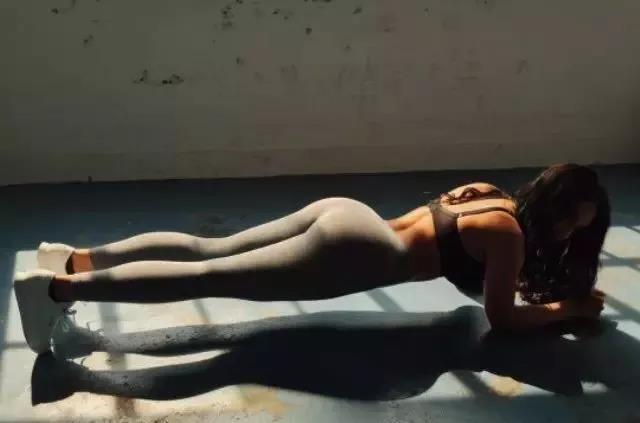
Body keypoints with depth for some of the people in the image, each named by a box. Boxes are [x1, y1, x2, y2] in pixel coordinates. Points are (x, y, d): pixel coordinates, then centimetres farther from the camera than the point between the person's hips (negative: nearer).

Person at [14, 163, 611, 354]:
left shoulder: (493, 198, 19)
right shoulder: (509, 233, -6)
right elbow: (501, 317, -3)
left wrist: (544, 284, 31)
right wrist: (568, 307, 9)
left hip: (345, 215, 8)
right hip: (351, 251, -8)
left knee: (207, 251, 7)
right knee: (211, 277, -12)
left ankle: (79, 257, 9)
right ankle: (61, 287, -13)